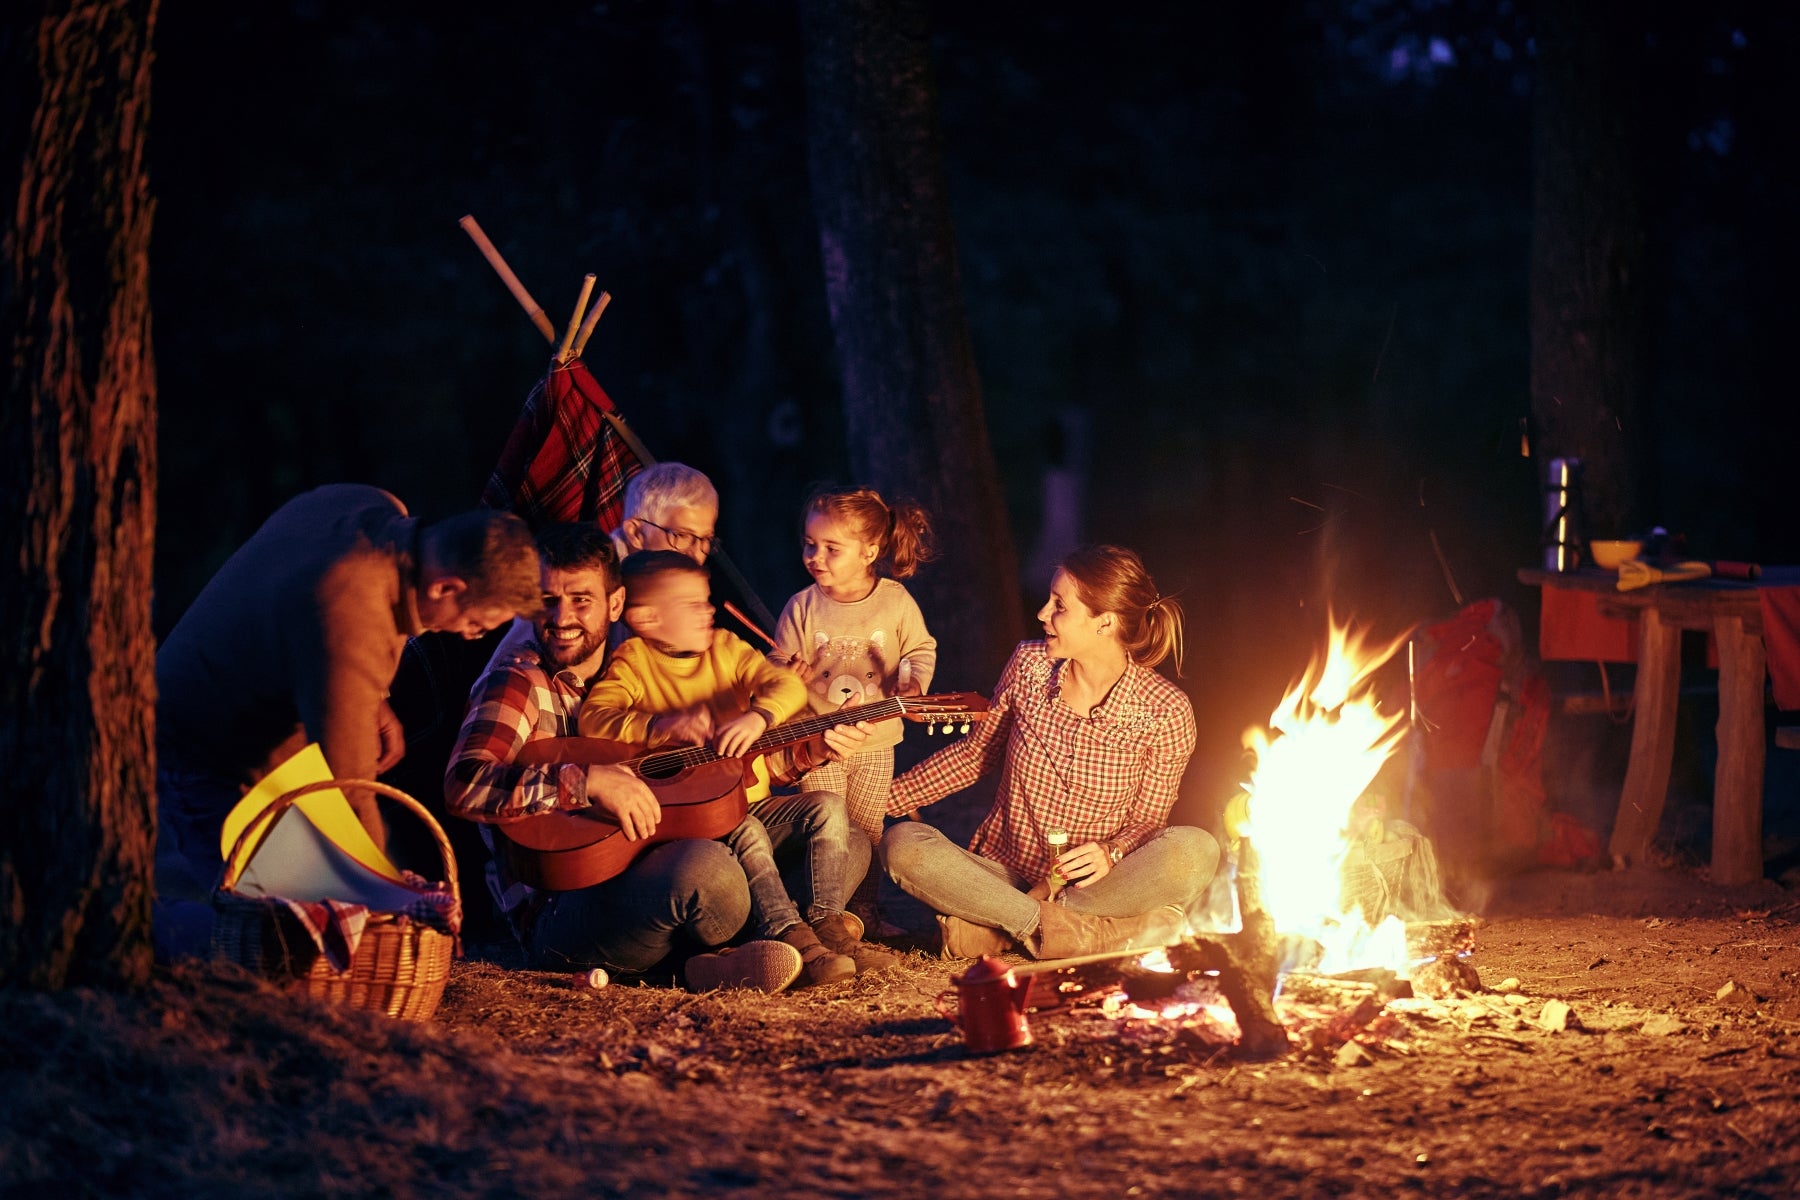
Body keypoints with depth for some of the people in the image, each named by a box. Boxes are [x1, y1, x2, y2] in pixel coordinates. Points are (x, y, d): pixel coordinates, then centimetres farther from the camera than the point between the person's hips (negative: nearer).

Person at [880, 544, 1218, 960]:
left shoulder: (1165, 710, -10)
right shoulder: (1029, 665, -1)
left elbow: (1147, 819, -1)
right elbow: (973, 755, 12)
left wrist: (1111, 853, -24)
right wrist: (877, 801, 10)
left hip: (1093, 888, -2)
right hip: (1005, 874, 2)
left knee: (1195, 851, -32)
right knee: (900, 844, -26)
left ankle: (993, 926, -26)